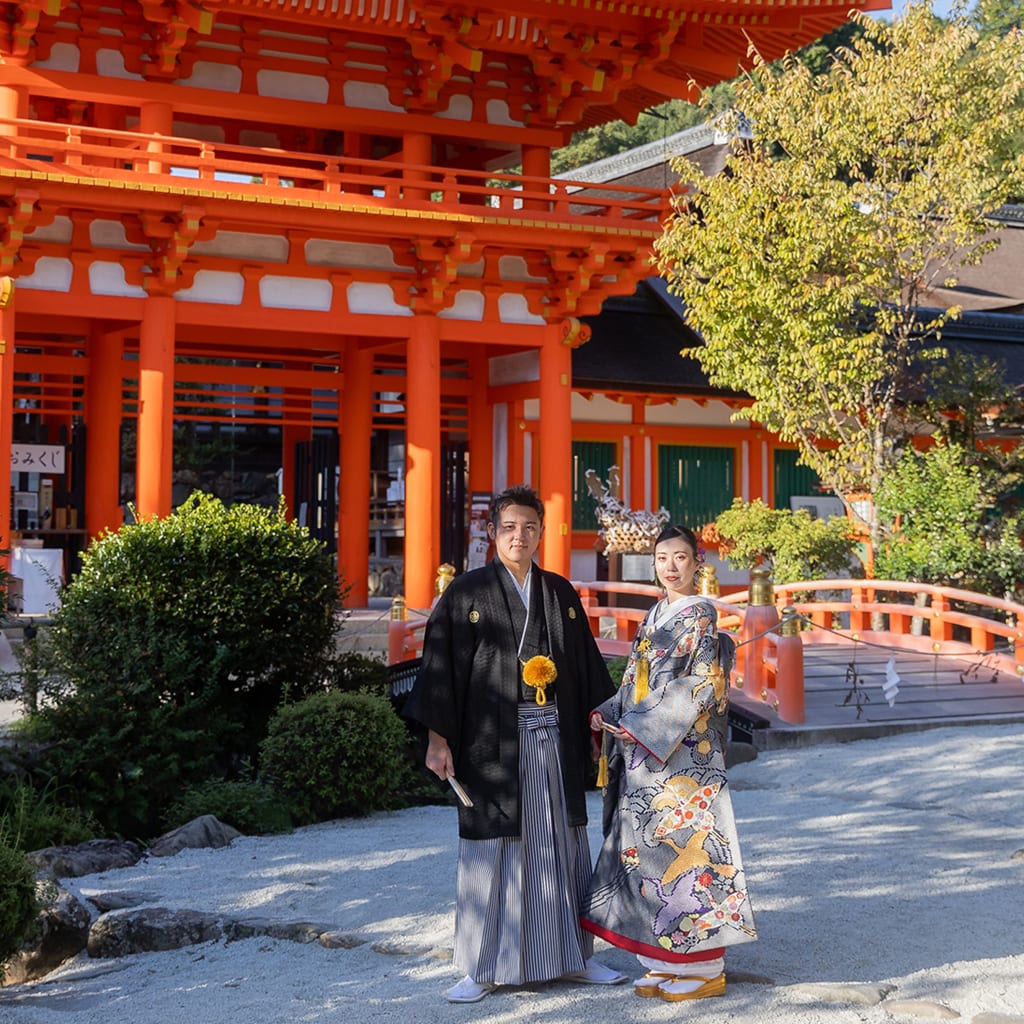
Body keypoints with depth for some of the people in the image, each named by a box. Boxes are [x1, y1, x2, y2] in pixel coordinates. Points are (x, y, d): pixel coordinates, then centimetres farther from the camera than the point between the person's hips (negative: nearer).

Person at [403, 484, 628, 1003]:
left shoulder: (562, 594, 10)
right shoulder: (465, 593, -2)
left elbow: (587, 666, 15)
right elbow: (440, 667, -4)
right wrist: (438, 740, -9)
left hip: (555, 740, 4)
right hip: (493, 740, -4)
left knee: (562, 846, 9)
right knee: (492, 850, 1)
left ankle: (573, 956, 20)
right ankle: (483, 968, 10)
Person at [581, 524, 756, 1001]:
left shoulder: (700, 615, -8)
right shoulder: (654, 616, 15)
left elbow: (703, 686, -16)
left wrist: (645, 727, -18)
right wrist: (606, 713, 1)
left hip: (682, 753, -8)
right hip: (643, 750, 8)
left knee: (684, 843, -5)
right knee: (647, 846, 9)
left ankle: (704, 968, 3)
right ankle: (664, 961, 17)